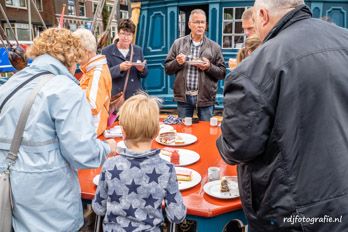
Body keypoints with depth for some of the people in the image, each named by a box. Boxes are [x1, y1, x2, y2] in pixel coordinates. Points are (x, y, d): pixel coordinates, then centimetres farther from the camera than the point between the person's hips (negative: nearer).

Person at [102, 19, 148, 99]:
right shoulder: (107, 51, 1)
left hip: (136, 95, 3)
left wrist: (142, 69, -12)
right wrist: (119, 68, -26)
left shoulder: (138, 50, 11)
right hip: (116, 96, -3)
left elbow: (145, 74, 12)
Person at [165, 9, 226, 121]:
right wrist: (177, 62, -12)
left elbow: (222, 73, 3)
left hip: (205, 97, -1)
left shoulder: (214, 47, 4)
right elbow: (167, 68, 7)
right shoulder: (178, 43, 6)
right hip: (183, 96, 1)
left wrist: (209, 67, -15)